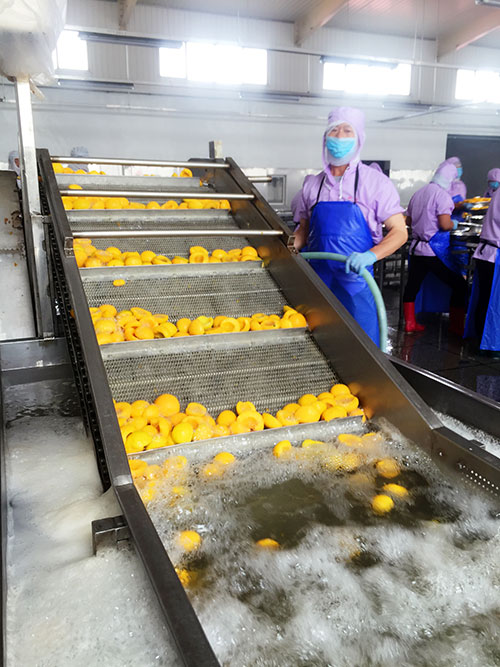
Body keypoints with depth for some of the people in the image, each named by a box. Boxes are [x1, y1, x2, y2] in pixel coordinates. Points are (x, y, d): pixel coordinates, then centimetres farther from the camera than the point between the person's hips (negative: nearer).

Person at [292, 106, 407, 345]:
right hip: (317, 280, 3)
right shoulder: (312, 184, 9)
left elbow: (399, 232, -6)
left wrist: (369, 256, -23)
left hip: (355, 281, -3)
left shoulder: (375, 182, -2)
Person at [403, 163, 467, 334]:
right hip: (435, 251, -7)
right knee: (459, 285, 6)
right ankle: (456, 326, 10)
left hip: (416, 247, 7)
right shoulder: (442, 194, -11)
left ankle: (409, 323, 18)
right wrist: (454, 224, 1)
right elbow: (445, 224, -19)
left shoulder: (418, 193, 11)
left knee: (413, 284, 13)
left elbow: (409, 221, 19)